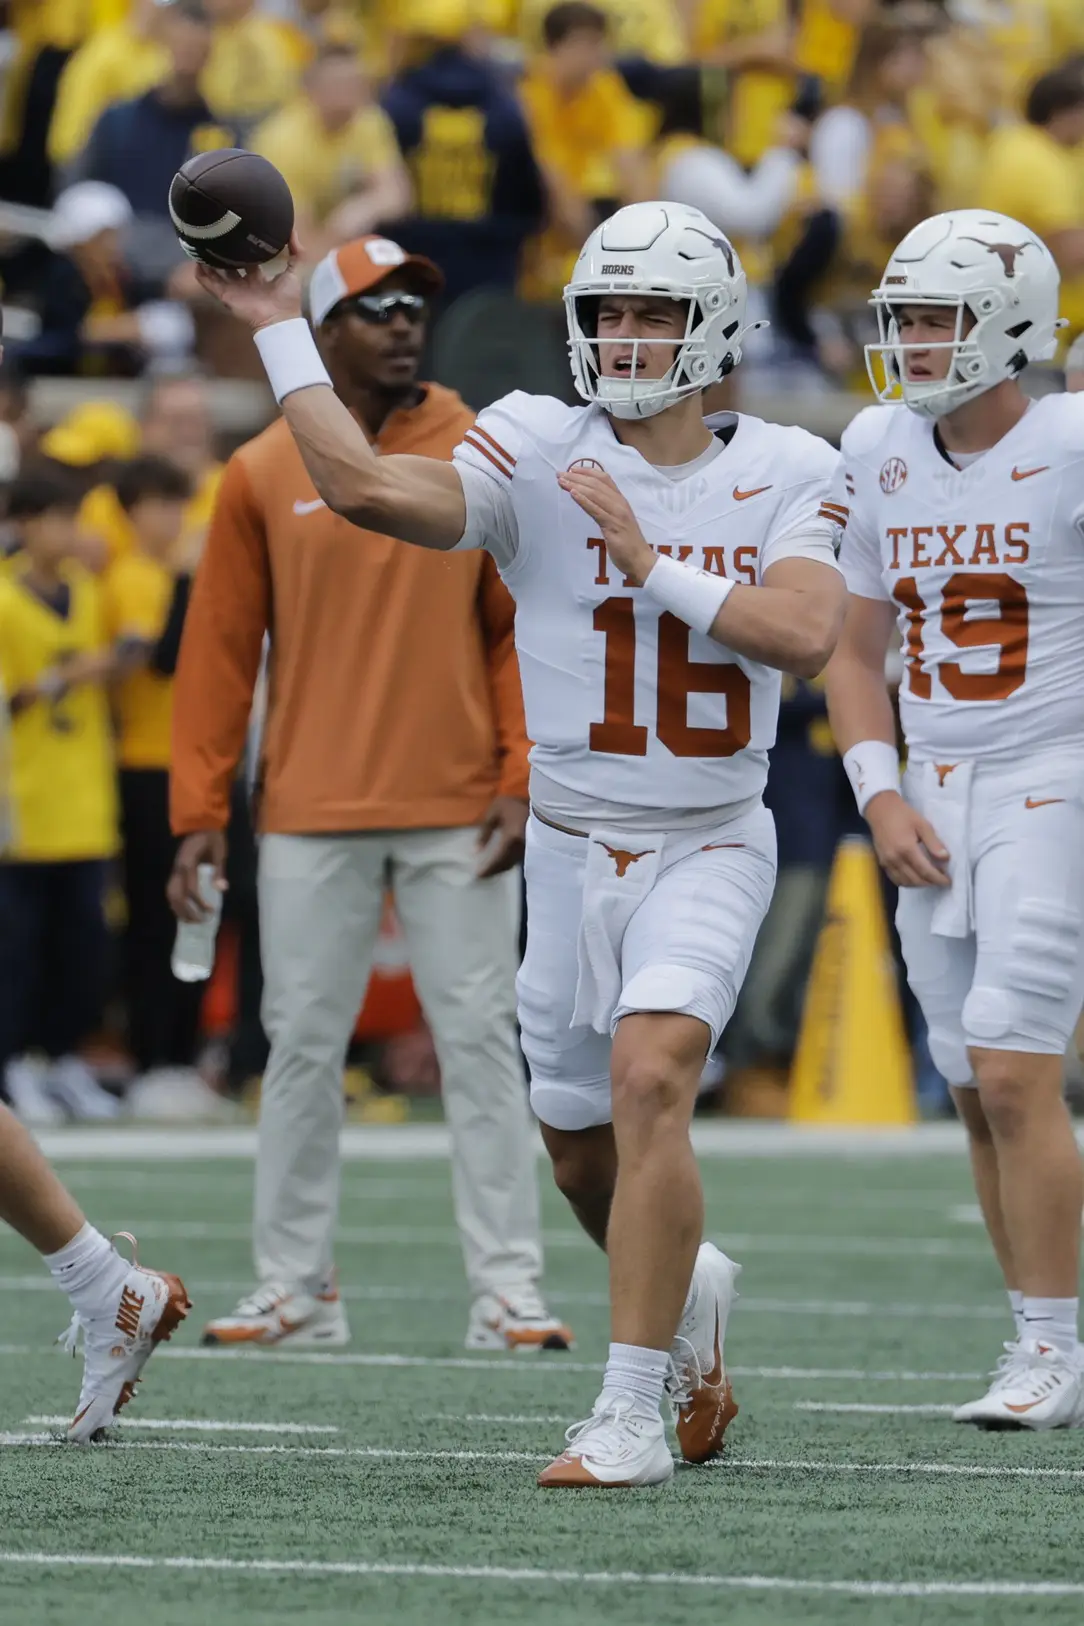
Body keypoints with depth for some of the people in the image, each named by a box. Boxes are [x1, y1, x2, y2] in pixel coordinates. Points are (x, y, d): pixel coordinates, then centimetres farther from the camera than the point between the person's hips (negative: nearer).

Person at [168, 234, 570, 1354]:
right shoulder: (263, 474, 4)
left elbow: (522, 630, 4)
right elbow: (219, 649, 4)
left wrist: (522, 779, -5)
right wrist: (198, 811, -1)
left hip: (458, 813, 0)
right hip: (311, 814, 1)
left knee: (479, 1042, -2)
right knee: (301, 1046, 3)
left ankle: (505, 1288, 0)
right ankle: (294, 1289, 10)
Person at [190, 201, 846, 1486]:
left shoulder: (782, 476, -4)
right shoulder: (538, 454, -7)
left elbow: (806, 635, -20)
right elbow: (369, 489, -23)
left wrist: (652, 565, -20)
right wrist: (278, 332, -23)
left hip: (707, 851, -3)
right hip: (571, 849, 3)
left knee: (650, 1078, -25)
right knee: (582, 1152, 14)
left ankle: (631, 1412, -23)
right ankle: (690, 1292, 47)